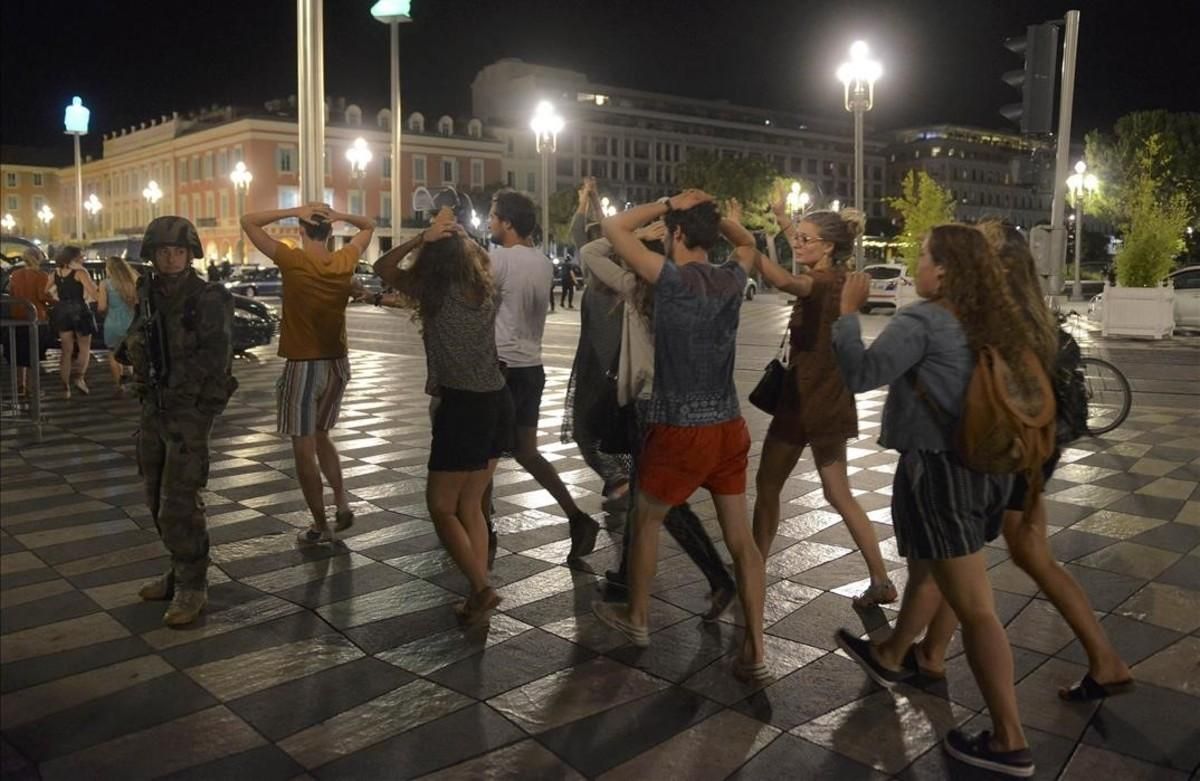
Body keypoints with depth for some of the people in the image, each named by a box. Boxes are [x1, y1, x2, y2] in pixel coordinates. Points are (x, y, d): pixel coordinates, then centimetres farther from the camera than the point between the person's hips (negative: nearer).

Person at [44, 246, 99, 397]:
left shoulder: (55, 273, 8)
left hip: (61, 311, 5)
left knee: (66, 351, 9)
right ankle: (79, 377, -15)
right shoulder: (80, 272, -9)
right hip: (79, 310, -5)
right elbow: (94, 293, -16)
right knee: (84, 348, 5)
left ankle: (65, 386, 8)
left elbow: (45, 292, 9)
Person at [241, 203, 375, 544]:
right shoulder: (345, 261, -2)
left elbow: (248, 221, -7)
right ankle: (342, 503, 11)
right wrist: (339, 215, 0)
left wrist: (295, 210, -11)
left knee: (304, 448, 5)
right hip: (337, 363, 5)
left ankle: (320, 526, 10)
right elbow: (368, 226, 17)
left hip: (303, 366, -5)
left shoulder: (292, 261, -14)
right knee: (320, 437, 22)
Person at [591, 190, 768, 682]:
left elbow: (613, 227, -9)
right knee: (741, 537, 7)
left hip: (681, 431, -5)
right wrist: (711, 212, 14)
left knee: (646, 520, 17)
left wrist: (670, 203, -3)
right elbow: (748, 243, 27)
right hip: (729, 426, 5)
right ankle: (755, 652, 9)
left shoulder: (674, 279, -14)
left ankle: (636, 619, 34)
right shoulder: (732, 279, 3)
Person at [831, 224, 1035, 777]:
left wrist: (847, 310, -14)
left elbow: (860, 374, -23)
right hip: (987, 466, 9)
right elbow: (1012, 386, 17)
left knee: (975, 608, -2)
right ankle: (889, 657, 47)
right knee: (926, 571, 26)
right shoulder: (990, 321, 8)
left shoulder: (923, 321, -16)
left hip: (939, 469, -9)